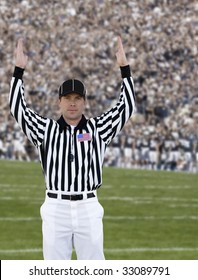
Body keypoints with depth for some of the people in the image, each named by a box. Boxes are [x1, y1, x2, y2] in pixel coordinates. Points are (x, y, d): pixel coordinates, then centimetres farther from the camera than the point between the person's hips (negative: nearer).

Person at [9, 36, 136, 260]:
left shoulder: (98, 129, 7)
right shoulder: (46, 129, 7)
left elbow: (126, 107, 1)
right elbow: (18, 108, 0)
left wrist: (124, 67, -6)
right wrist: (19, 70, -7)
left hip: (88, 208, 0)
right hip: (56, 208, 0)